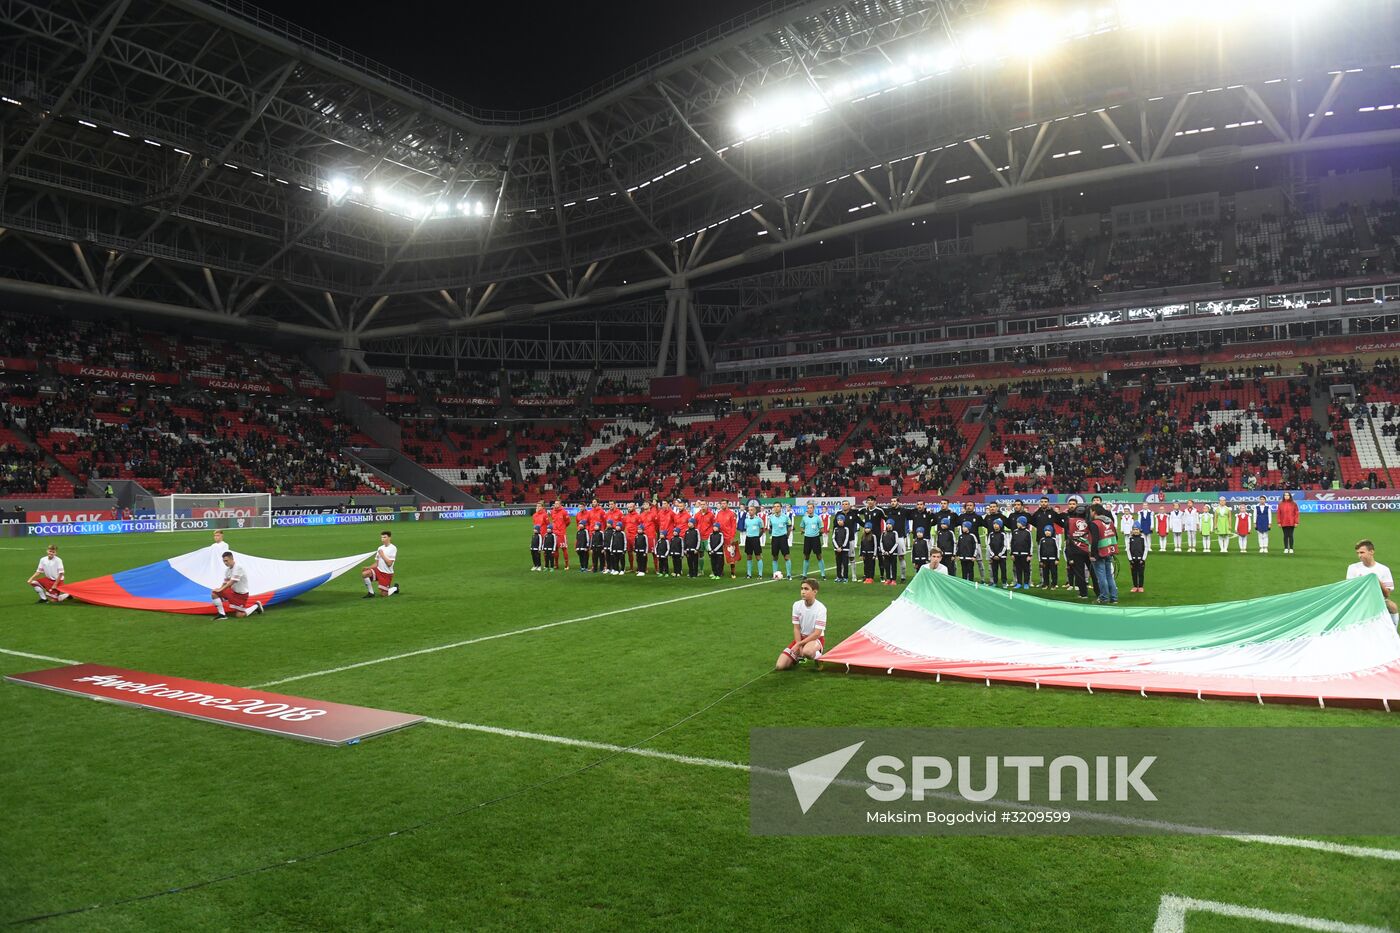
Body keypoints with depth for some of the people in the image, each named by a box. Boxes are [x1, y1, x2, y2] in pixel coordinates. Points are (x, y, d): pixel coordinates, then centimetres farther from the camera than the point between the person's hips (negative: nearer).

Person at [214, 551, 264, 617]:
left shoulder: (238, 567, -22)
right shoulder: (227, 569, 3)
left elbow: (232, 582, -26)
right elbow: (225, 582, 6)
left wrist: (220, 589, -24)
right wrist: (219, 589, -10)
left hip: (241, 594, -7)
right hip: (233, 591, 7)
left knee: (240, 615, -9)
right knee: (214, 593, -11)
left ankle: (256, 606, 17)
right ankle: (222, 614, -4)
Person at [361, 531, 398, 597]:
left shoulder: (393, 548, -12)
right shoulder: (380, 548, 8)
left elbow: (389, 563, -18)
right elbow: (376, 564, 12)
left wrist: (382, 555, -15)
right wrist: (368, 567, -4)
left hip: (387, 573, -6)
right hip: (379, 570, 6)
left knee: (383, 594, -5)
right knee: (364, 574, -19)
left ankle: (395, 588, 27)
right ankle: (371, 593, -4)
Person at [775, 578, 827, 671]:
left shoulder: (821, 608, -19)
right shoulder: (797, 605, -7)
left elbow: (817, 633, -20)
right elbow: (796, 628, -4)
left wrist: (799, 644, -22)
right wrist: (799, 647, -16)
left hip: (816, 638, -5)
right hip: (800, 637, 5)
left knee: (807, 651, -43)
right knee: (780, 666, -9)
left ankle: (818, 657, -6)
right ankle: (799, 657, 20)